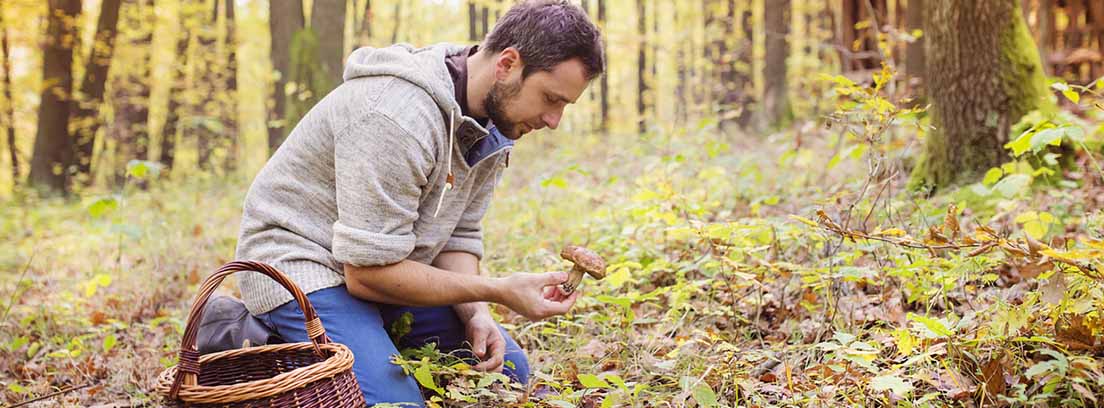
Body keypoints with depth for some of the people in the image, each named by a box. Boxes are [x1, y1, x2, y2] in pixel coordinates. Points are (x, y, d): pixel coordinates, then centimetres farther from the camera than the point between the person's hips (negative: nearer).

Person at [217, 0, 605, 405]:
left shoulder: (493, 126, -1)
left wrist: (476, 315, -16)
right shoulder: (398, 117, -30)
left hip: (382, 268, 9)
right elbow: (367, 271, -28)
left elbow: (457, 238, 4)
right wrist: (497, 291, -26)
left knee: (509, 371, 8)